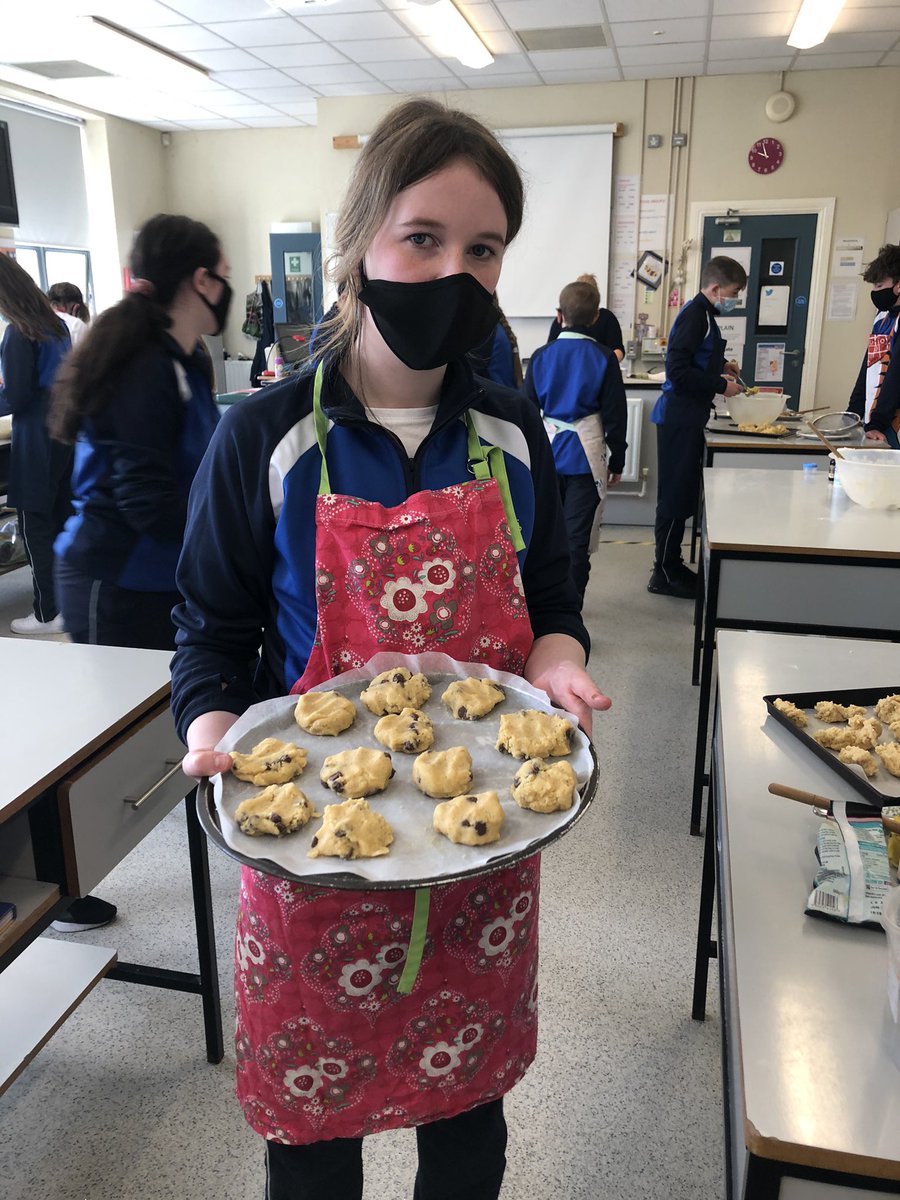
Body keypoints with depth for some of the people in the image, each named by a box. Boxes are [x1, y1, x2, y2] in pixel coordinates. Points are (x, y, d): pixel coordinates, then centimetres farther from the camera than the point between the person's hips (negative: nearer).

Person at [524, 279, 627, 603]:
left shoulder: (541, 356, -1)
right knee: (577, 536, 3)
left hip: (547, 452, 3)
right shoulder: (604, 358, -6)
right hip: (585, 454, -2)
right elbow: (615, 415, -4)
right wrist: (617, 462, 6)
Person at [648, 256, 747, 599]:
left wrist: (720, 366, 15)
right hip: (680, 419, -10)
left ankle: (671, 566, 25)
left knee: (682, 494, 15)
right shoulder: (696, 315, -15)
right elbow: (678, 371, -23)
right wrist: (721, 385, -16)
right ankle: (664, 574, 5)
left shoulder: (700, 313, 16)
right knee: (676, 495, -3)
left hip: (685, 419, 10)